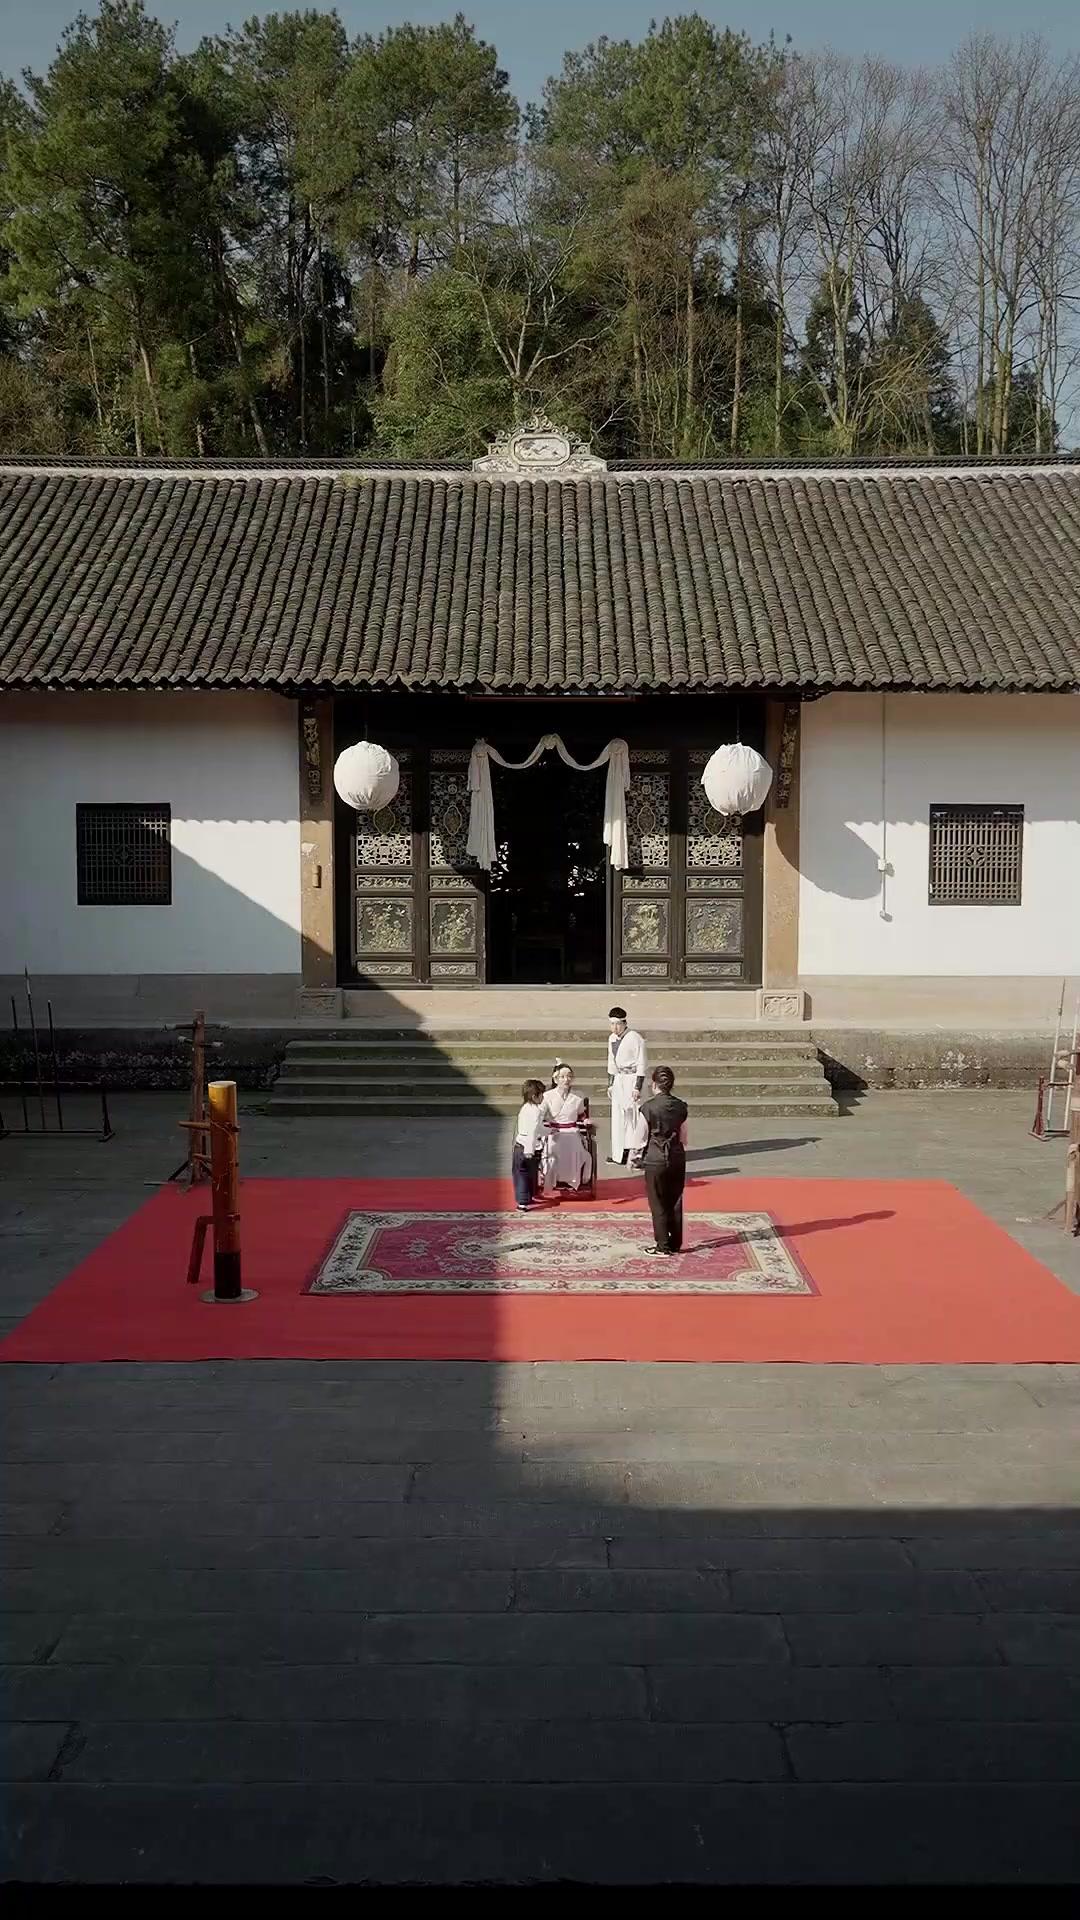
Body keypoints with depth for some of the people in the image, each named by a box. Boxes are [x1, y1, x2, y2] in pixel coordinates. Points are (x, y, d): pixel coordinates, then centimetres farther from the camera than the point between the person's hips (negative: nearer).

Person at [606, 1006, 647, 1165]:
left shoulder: (635, 1038, -14)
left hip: (633, 1077, -7)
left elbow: (642, 1065, -14)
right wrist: (610, 1085, 15)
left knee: (632, 1115, -7)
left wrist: (637, 1087, -17)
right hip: (619, 1078, 7)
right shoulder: (612, 1039, 8)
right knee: (617, 1116, 8)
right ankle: (618, 1155, 15)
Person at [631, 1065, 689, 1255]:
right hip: (677, 1158, 4)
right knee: (675, 1202, 13)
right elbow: (683, 1137, 8)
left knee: (658, 1204, 6)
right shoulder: (681, 1107, 0)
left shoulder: (647, 1108, -13)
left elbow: (640, 1137, -6)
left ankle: (662, 1245, 10)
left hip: (655, 1159, -4)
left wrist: (637, 1156, 9)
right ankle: (675, 1244, 19)